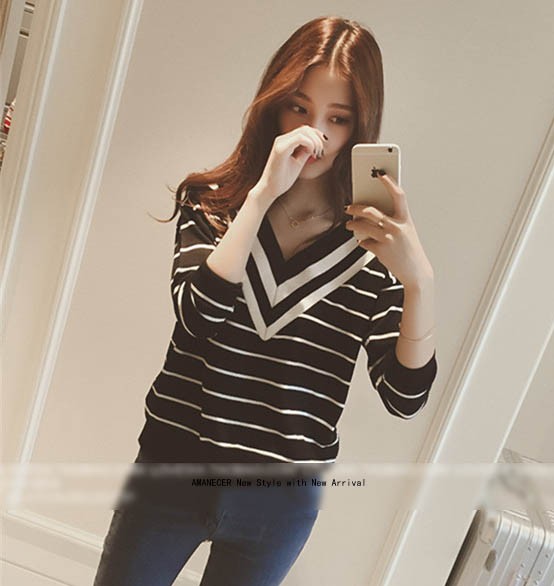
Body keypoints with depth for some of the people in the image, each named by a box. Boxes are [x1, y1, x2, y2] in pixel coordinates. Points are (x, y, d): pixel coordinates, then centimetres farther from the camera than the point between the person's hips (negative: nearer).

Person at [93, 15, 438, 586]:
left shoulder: (372, 242, -8)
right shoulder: (210, 202, -5)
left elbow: (405, 396, -12)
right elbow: (197, 314, -22)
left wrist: (420, 281, -27)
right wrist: (264, 193, -25)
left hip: (279, 498, 0)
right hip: (174, 469, 1)